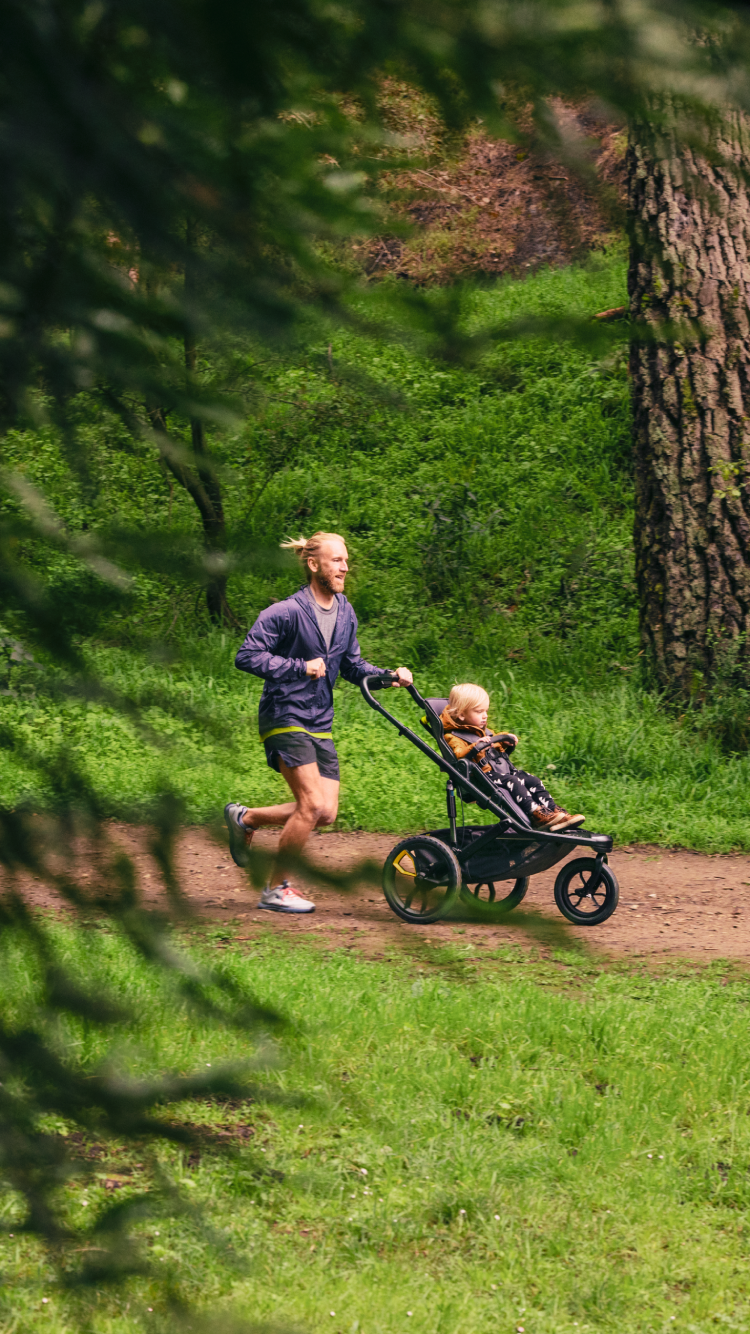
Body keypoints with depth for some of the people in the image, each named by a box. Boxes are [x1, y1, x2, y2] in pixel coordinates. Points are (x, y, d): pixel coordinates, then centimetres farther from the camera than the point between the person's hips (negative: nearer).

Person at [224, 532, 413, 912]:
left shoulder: (345, 613, 10)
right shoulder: (286, 612, -14)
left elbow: (352, 666, 19)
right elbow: (247, 657, -17)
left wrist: (389, 676, 2)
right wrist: (301, 667, -23)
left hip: (319, 724, 8)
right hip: (285, 718, -8)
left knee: (326, 813, 1)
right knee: (312, 805, -15)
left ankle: (246, 818, 22)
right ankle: (276, 888, -2)